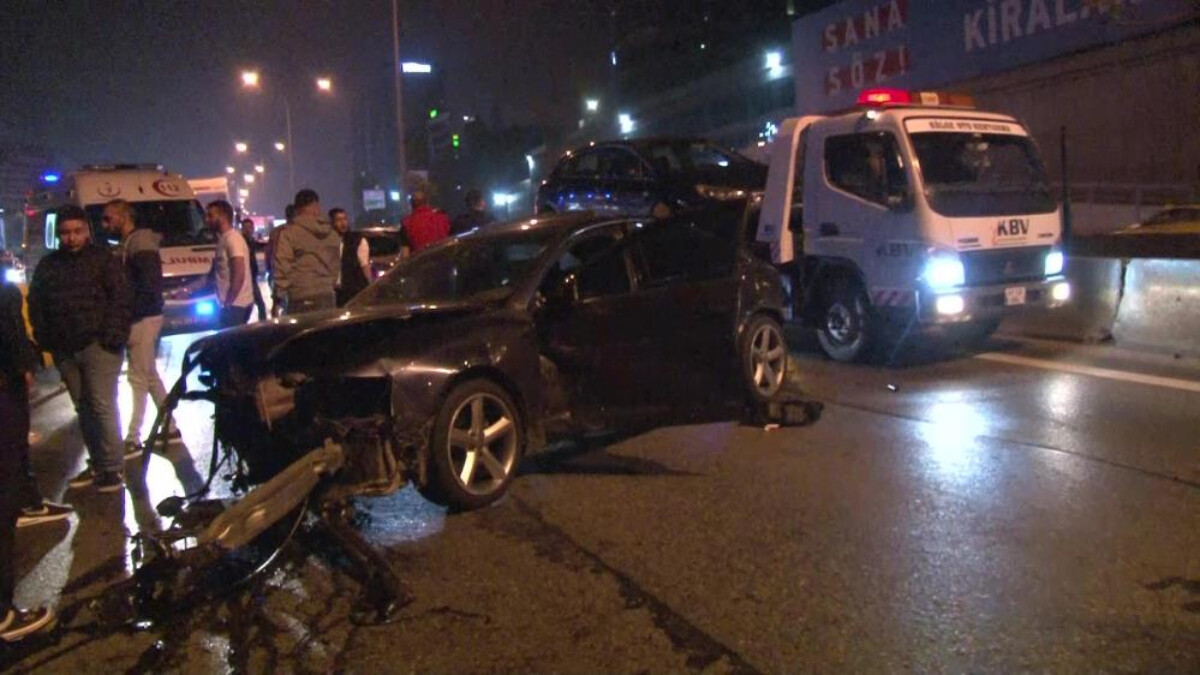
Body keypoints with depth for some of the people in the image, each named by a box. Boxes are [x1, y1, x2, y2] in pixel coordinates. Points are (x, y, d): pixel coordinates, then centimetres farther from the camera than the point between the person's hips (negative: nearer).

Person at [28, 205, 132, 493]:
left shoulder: (103, 259, -1)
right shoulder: (47, 265, 13)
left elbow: (122, 300, -6)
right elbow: (36, 305, 18)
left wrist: (114, 336, -15)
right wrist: (45, 340, 7)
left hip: (98, 346, -5)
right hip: (65, 350, 6)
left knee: (102, 406, -8)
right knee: (83, 408, 11)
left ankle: (112, 468, -3)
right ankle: (96, 464, 20)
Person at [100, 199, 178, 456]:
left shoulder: (140, 243, -15)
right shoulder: (127, 244, 15)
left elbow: (149, 286, -21)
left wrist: (129, 319, -19)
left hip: (144, 318, -10)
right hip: (141, 317, 10)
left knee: (139, 378, -4)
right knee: (150, 377, 15)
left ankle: (132, 440, 1)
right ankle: (170, 427, 23)